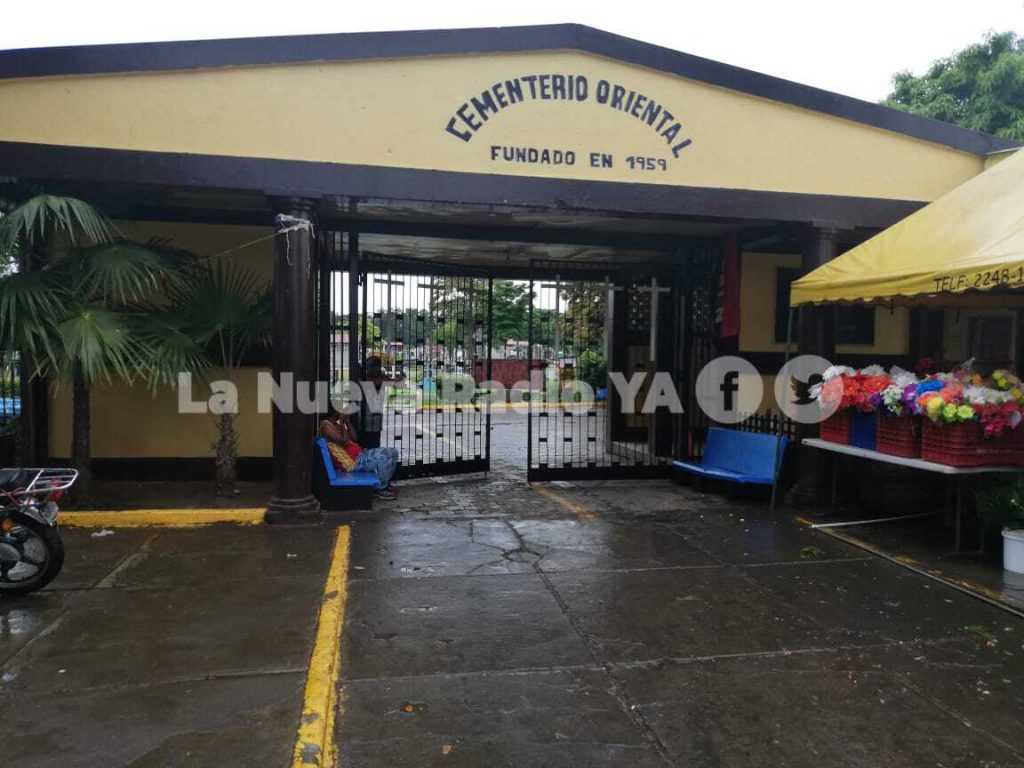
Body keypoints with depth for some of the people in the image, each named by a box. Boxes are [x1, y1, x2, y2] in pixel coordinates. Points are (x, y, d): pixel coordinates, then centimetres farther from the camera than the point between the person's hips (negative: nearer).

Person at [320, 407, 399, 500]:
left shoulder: (336, 424, 19)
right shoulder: (326, 425, -11)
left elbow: (355, 438, 16)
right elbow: (343, 441, -21)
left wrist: (347, 421, 8)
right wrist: (342, 422, -11)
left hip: (360, 454, 10)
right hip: (352, 462, -10)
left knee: (393, 452, 4)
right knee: (385, 456, -24)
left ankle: (385, 483, 14)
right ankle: (381, 488, -6)